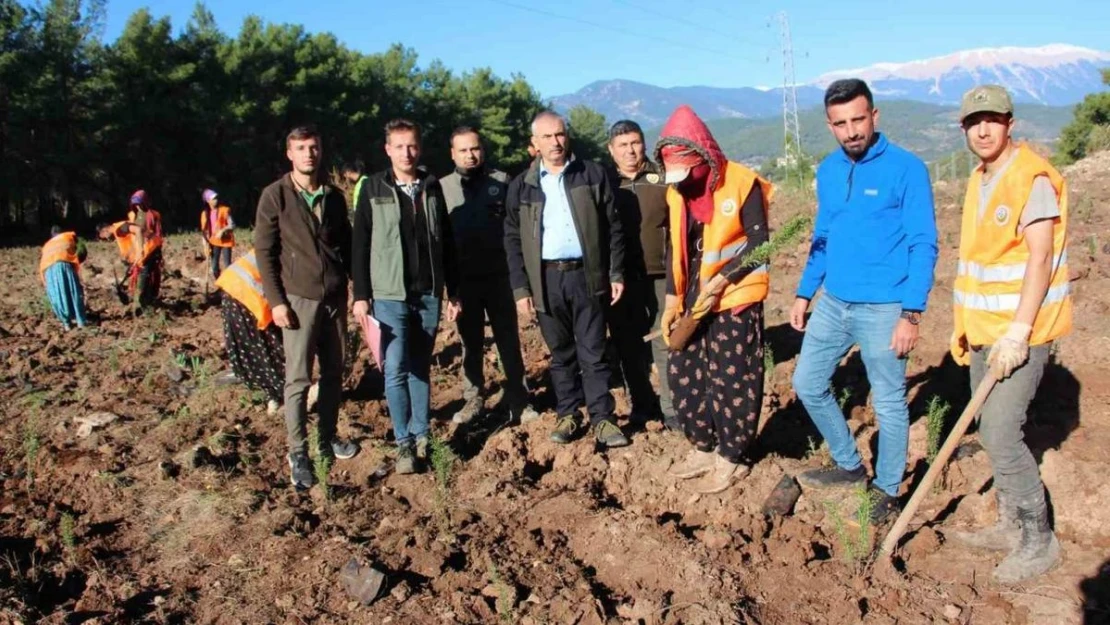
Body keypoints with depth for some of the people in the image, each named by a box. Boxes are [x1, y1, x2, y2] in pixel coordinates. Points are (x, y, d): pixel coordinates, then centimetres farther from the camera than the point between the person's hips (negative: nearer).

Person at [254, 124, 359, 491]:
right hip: (299, 299, -4)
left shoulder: (334, 196, 9)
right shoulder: (275, 196, -4)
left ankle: (328, 438, 26)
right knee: (298, 378, -2)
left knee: (333, 373, 11)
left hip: (336, 298, 5)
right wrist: (276, 300, -10)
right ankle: (297, 453, 8)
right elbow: (264, 252, -5)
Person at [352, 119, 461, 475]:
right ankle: (404, 443, 5)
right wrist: (361, 295, -5)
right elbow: (361, 245, 0)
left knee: (421, 368, 10)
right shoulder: (374, 189, 1)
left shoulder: (432, 187, 8)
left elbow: (447, 243, 10)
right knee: (396, 370, -5)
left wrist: (454, 291, 8)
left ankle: (421, 436, 19)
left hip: (429, 294, 3)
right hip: (390, 296, -2)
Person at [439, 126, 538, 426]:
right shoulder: (442, 187, 3)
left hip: (499, 276, -1)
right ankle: (473, 399, 24)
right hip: (463, 280, 1)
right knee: (471, 342, 13)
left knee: (509, 341, 6)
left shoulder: (501, 181, 1)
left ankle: (518, 401, 15)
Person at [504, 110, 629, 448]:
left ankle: (602, 418, 12)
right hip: (546, 278, 1)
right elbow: (513, 240, 4)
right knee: (561, 352, 11)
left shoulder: (593, 174, 3)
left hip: (586, 274, -1)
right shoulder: (521, 186, 5)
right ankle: (567, 414, 23)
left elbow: (613, 227, 4)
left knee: (593, 352, 3)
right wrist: (520, 287, -2)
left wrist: (616, 273, 0)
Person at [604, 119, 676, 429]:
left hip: (660, 275, -1)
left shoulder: (662, 179, 3)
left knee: (665, 342, 2)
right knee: (629, 345, 9)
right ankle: (643, 405, 23)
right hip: (620, 278, 2)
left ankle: (672, 406, 13)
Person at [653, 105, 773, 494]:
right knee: (683, 374, 11)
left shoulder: (741, 183, -12)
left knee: (731, 381, 1)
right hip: (692, 300, 7)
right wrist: (672, 300, 5)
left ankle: (731, 458, 17)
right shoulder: (676, 191, 7)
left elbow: (759, 243, -13)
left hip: (734, 299, -7)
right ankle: (704, 448, 28)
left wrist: (720, 281, -20)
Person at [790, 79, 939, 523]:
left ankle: (887, 492, 25)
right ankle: (850, 465, 33)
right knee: (808, 384, 13)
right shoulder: (827, 170, 7)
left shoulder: (906, 168, -11)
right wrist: (804, 294, 13)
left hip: (882, 309, -6)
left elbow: (923, 245, -12)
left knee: (888, 403, 5)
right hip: (833, 303, 7)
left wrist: (911, 314, -18)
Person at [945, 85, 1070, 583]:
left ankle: (1038, 539, 7)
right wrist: (965, 325, 16)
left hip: (1021, 331, -8)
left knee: (1001, 433, -10)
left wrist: (1018, 331, -24)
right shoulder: (979, 181, 14)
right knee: (992, 431, 13)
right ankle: (1011, 525, 27)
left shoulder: (1033, 178, -12)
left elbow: (1039, 259, -18)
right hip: (986, 329, 8)